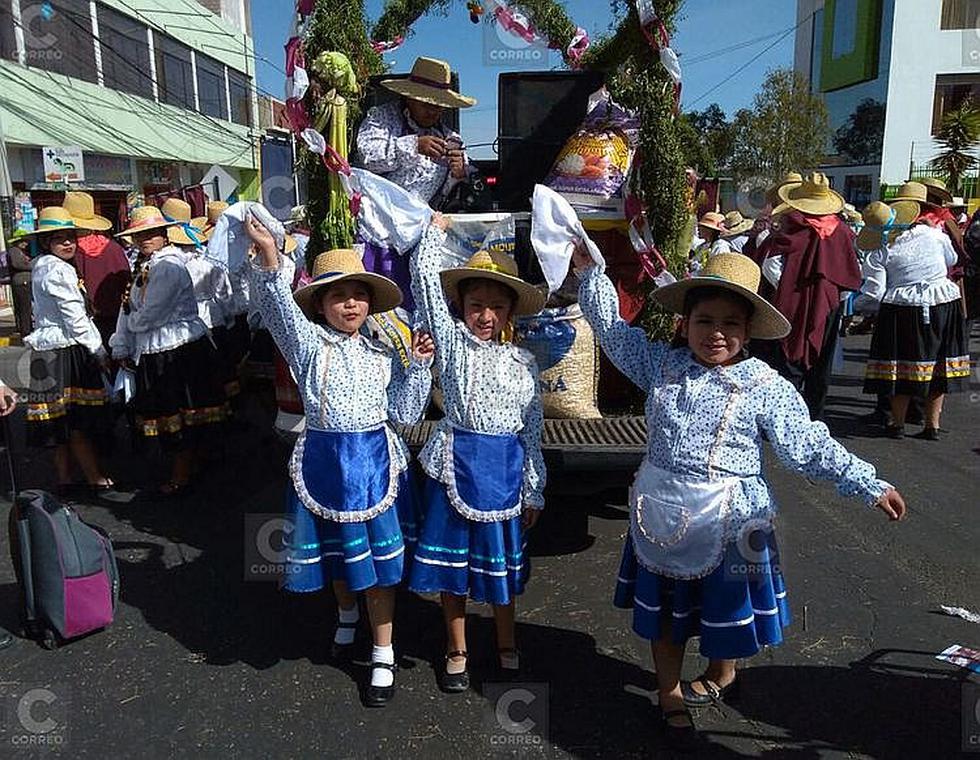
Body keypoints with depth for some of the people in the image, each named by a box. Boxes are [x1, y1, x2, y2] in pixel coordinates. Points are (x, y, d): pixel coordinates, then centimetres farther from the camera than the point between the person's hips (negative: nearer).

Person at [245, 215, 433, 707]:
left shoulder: (381, 356, 5)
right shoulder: (308, 343, -2)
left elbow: (405, 414, 4)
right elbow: (279, 307, -20)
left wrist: (419, 365, -5)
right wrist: (268, 255, -35)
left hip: (375, 459, 1)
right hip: (324, 458, 0)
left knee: (377, 554, 6)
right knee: (336, 551, 18)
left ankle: (383, 656, 22)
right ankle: (347, 615, 51)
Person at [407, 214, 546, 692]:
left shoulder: (523, 362, 3)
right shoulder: (451, 340, -1)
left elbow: (532, 431, 5)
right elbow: (424, 276, -6)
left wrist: (534, 490, 6)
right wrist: (436, 229, 5)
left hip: (505, 468, 1)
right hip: (455, 463, -1)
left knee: (500, 559, 14)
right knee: (453, 560, 9)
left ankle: (506, 643, 36)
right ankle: (457, 652, 29)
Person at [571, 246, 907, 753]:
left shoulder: (765, 386, -11)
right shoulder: (661, 363, -3)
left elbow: (809, 447, -8)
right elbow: (612, 329, 3)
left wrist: (869, 486, -11)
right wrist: (589, 269, -2)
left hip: (728, 519, -2)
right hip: (662, 512, 3)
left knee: (727, 607, 17)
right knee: (664, 612, 16)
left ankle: (720, 676, 49)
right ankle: (671, 696, 39)